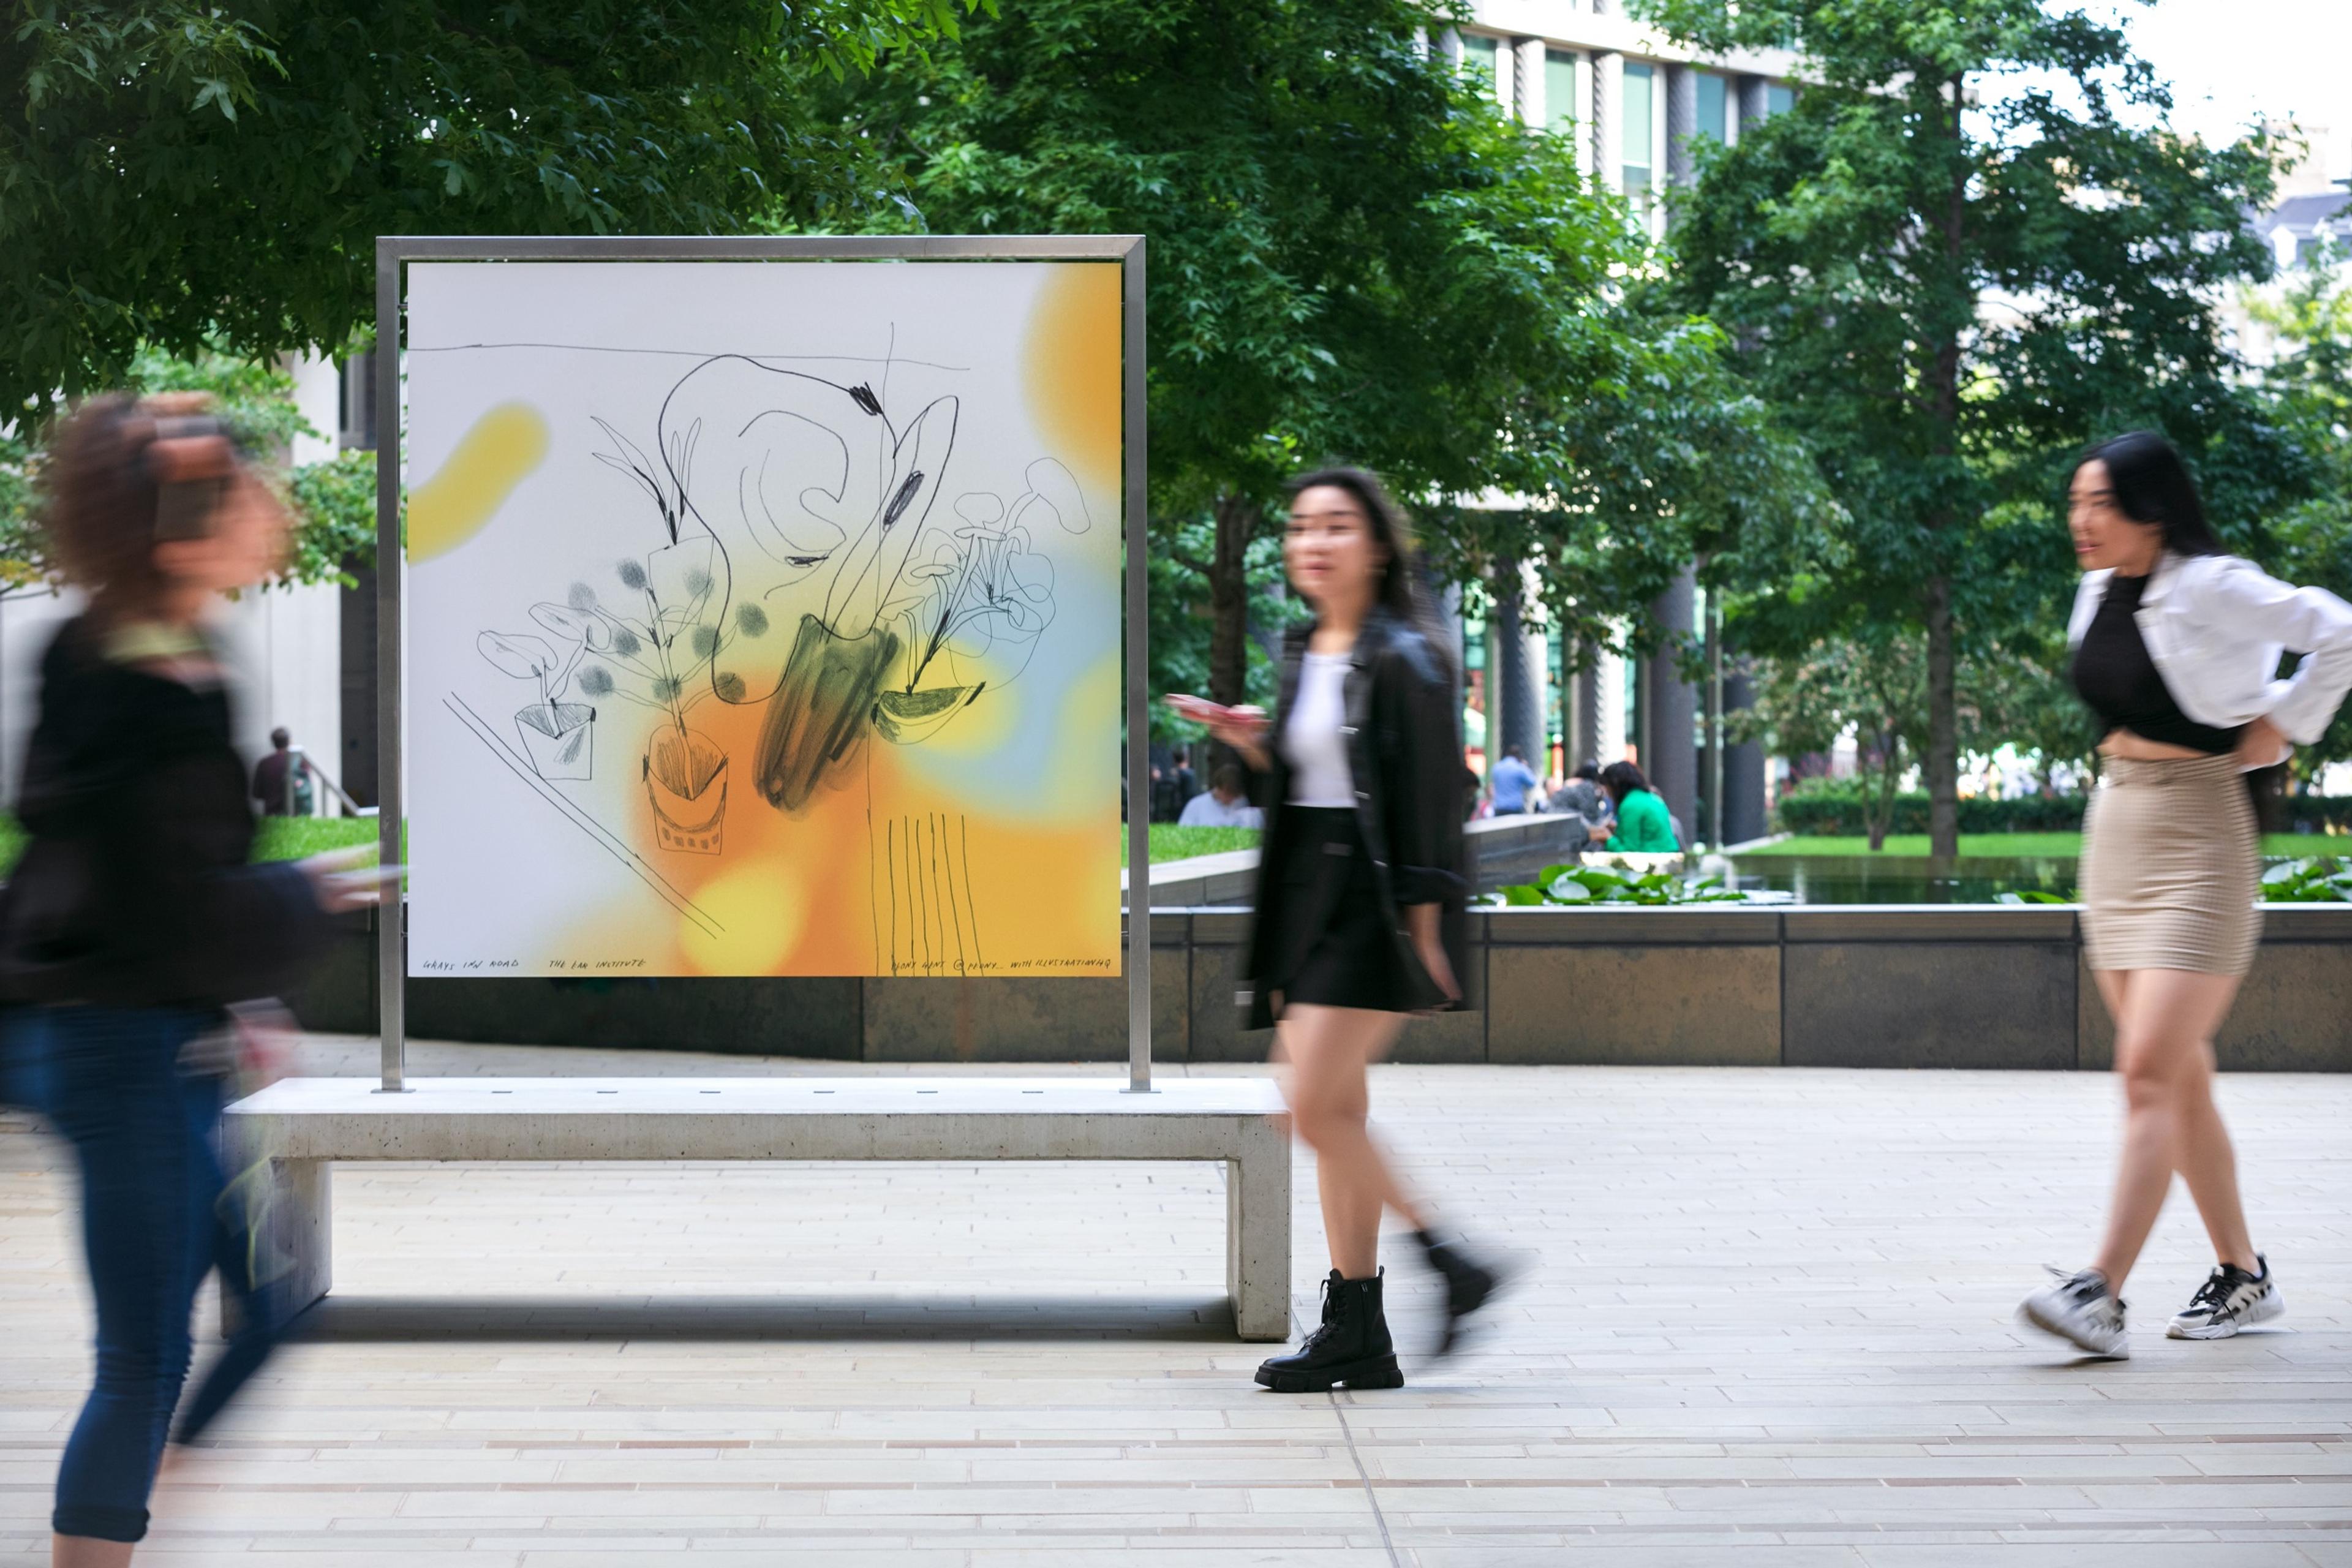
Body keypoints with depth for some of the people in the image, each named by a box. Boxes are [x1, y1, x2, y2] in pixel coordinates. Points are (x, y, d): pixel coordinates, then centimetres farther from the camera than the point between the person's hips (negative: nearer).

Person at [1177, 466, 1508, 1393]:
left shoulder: (1403, 657, -9)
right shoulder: (1302, 657, 15)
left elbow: (1431, 799, -13)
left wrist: (1424, 925, -17)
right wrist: (1255, 748, 3)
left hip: (1375, 898, -8)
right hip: (1307, 896, 8)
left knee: (1315, 1108, -14)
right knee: (1334, 1116, 6)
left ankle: (1449, 1264, -1)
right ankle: (1359, 1335, 10)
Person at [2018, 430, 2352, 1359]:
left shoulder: (2208, 588, -15)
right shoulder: (2100, 593, 8)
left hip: (2196, 837, -8)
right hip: (2115, 828, 8)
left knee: (2149, 1072, -14)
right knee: (2180, 1077, 12)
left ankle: (2101, 1296, -19)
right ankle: (2242, 1276, 22)